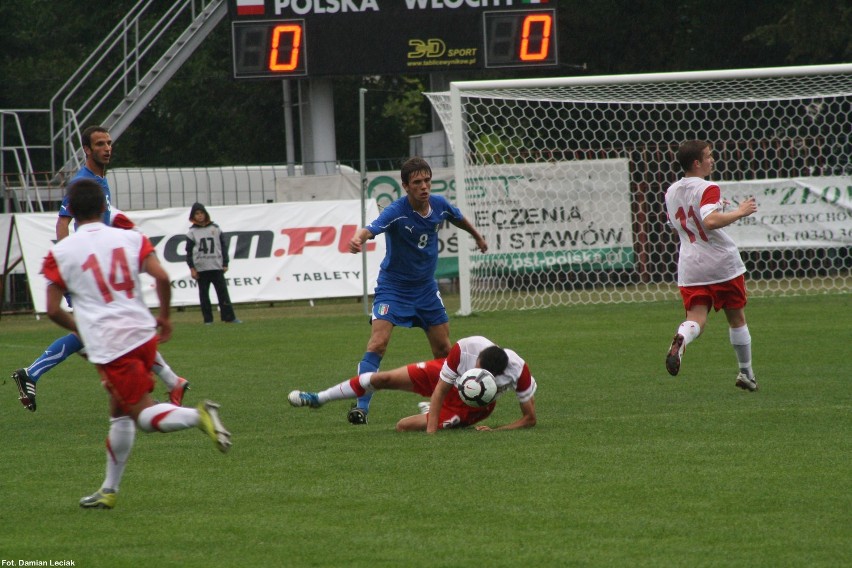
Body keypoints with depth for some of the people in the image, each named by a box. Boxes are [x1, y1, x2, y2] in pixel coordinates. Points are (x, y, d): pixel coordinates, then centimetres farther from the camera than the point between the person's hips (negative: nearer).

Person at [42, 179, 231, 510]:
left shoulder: (61, 253, -1)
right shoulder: (131, 239, 5)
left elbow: (53, 310, -1)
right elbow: (162, 277, -5)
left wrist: (78, 327, 19)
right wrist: (164, 317, 11)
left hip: (108, 344, -5)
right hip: (143, 333, 5)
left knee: (145, 415, -1)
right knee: (119, 413, 19)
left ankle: (198, 416, -29)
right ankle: (109, 490, 24)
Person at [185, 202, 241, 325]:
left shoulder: (215, 229, 9)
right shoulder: (192, 232, 5)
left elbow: (223, 247, 9)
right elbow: (189, 252, 3)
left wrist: (225, 264, 3)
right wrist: (192, 268, -5)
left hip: (217, 267, 1)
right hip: (201, 268, 0)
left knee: (223, 292, -3)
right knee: (204, 295, 2)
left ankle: (229, 317, -3)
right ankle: (208, 319, 6)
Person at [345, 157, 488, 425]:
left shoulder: (439, 205, -7)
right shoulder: (396, 212, -25)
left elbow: (458, 218, 17)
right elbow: (372, 229, -44)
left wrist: (477, 236, 35)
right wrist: (358, 238, -68)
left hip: (426, 288, 5)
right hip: (393, 288, -5)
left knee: (443, 349, 10)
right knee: (378, 344, -21)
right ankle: (361, 405, -20)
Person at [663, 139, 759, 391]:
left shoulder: (671, 192, 9)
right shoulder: (708, 189, -14)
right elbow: (710, 221, -30)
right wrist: (739, 212, -19)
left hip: (690, 267, 5)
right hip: (722, 263, -5)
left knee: (696, 319, -3)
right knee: (737, 318, 13)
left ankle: (681, 339, -38)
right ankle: (745, 372, 22)